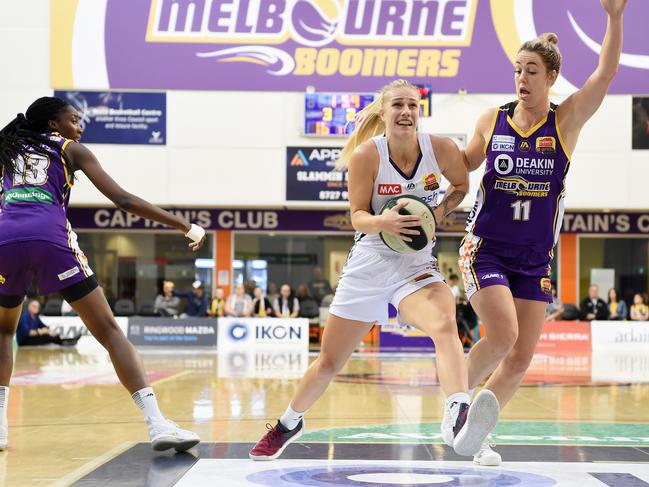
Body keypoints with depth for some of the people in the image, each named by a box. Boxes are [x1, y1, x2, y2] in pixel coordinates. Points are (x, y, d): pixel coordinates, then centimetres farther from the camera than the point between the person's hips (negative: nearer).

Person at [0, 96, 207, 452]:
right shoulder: (71, 150, 19)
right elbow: (123, 200, 9)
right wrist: (185, 226, 11)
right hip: (50, 236, -3)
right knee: (109, 331, -1)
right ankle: (157, 424, -13)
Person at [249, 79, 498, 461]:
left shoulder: (442, 149, -9)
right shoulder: (366, 155, -13)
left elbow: (462, 187, 10)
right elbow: (358, 216, -8)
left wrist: (440, 211, -11)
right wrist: (384, 222, -31)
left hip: (418, 264, 0)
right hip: (369, 263, 0)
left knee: (445, 325, -34)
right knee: (329, 362, 12)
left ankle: (461, 419, -54)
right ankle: (290, 423, 39)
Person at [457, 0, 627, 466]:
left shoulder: (566, 120, -3)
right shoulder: (491, 120, -1)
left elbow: (606, 73, -17)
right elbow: (465, 163, 14)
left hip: (535, 260, 2)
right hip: (486, 249, -2)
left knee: (521, 359, 2)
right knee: (503, 335, -21)